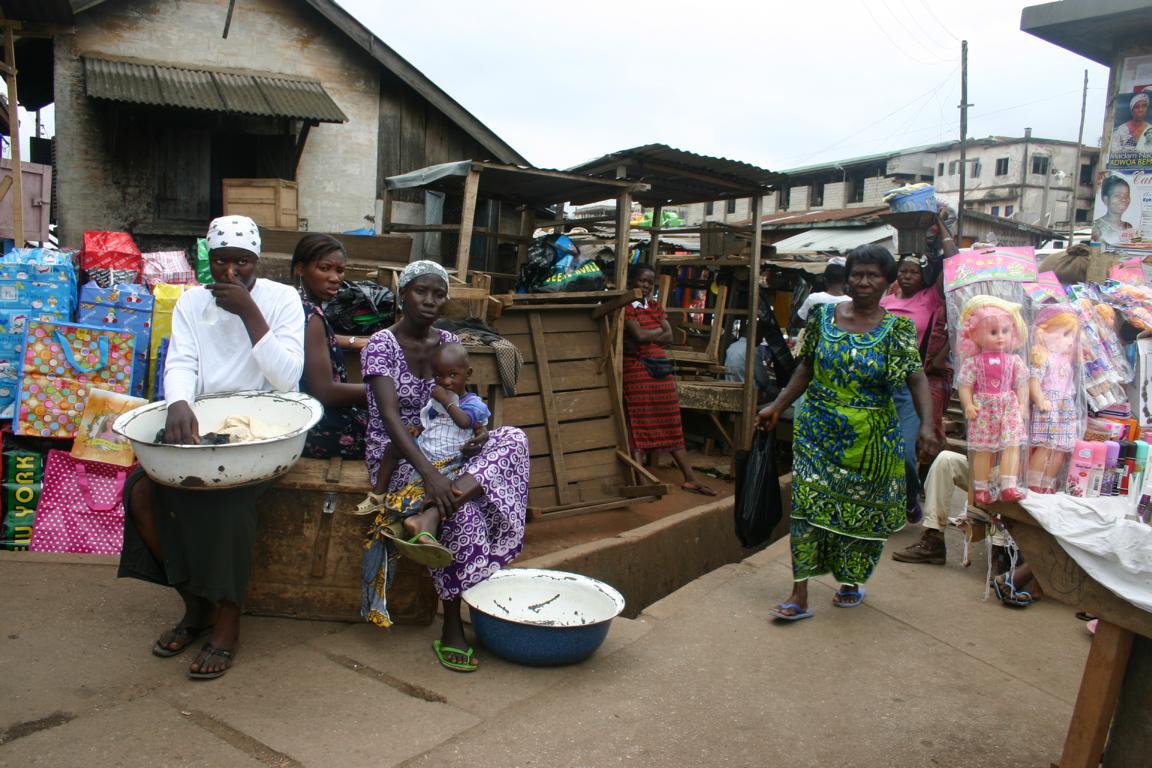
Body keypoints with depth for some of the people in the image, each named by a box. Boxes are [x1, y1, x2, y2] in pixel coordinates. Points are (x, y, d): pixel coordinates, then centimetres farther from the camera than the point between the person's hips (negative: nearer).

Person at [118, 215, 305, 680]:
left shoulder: (282, 300, -5)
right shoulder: (192, 302, 8)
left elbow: (287, 378, -15)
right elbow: (180, 364, -5)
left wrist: (249, 313, -21)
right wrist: (179, 404, -28)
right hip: (201, 426, 5)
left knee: (226, 496, -31)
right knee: (141, 491, -17)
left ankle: (227, 620, -12)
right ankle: (195, 604, 2)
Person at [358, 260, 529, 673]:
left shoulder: (449, 342, 7)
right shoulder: (382, 344, -11)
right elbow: (389, 415, -23)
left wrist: (480, 433, -14)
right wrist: (429, 472, -37)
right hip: (397, 455, -6)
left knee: (513, 438, -21)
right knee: (464, 510, -31)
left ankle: (430, 517, -38)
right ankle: (452, 629, -20)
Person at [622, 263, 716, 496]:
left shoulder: (655, 305, 16)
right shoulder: (626, 306, -5)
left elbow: (669, 336, 6)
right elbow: (639, 335, -18)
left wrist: (646, 338, -8)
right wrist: (659, 330, -1)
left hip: (660, 367, 7)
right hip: (636, 369, -7)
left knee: (671, 425, 9)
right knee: (638, 425, -5)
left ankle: (690, 478, 12)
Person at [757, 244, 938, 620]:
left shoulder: (897, 329, -3)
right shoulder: (823, 316, 2)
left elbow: (917, 380, -10)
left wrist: (926, 424, -24)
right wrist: (777, 406, 7)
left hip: (870, 441, -1)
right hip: (818, 432, 1)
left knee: (862, 511, 10)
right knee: (808, 504, -5)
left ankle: (852, 582, 32)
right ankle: (799, 594, -1)